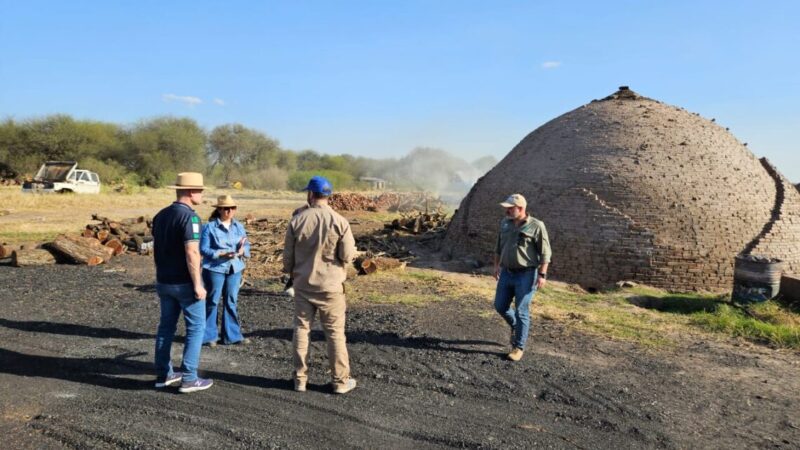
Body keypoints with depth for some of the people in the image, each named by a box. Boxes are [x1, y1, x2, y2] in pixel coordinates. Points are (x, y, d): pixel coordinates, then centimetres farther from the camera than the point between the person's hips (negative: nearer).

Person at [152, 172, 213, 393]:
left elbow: (156, 248, 14)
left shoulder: (160, 215, 7)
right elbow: (192, 253, -24)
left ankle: (163, 374, 24)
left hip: (163, 282, 8)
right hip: (185, 283, -8)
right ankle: (189, 379, 4)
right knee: (196, 327, 3)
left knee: (166, 326, 16)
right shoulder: (189, 216, -18)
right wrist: (197, 284, -19)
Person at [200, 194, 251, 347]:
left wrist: (242, 250, -18)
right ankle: (209, 336, 17)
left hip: (234, 269, 5)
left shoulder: (239, 226, 7)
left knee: (231, 302, 12)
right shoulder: (209, 227, -8)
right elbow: (204, 249, -11)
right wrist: (221, 254, -23)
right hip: (215, 269, -5)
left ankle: (232, 335, 21)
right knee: (212, 302, 5)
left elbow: (246, 245, 5)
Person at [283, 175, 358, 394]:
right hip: (330, 286, -2)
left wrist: (291, 273, 19)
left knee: (301, 329, 13)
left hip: (303, 284, 2)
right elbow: (348, 256, -12)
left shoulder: (297, 220, -6)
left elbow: (288, 254, 1)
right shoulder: (339, 221, -12)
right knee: (335, 333, 7)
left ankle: (300, 379, 19)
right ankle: (340, 381, 14)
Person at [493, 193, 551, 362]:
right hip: (507, 273, 6)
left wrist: (542, 274, -16)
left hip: (526, 275, -6)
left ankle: (519, 347, 11)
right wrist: (497, 265, 16)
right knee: (500, 305, 10)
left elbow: (545, 252, -11)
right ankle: (515, 326, 39)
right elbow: (499, 246, 17)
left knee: (521, 311, -2)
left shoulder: (536, 226, -12)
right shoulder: (505, 223, 5)